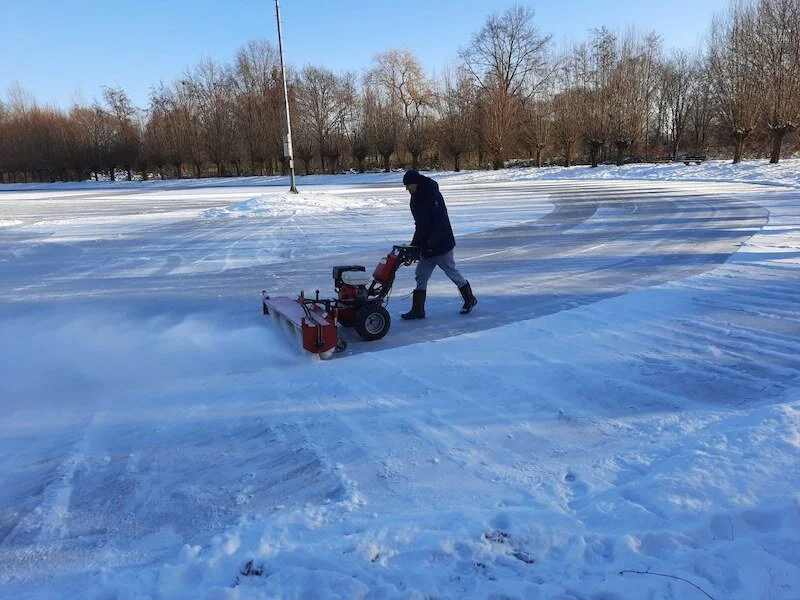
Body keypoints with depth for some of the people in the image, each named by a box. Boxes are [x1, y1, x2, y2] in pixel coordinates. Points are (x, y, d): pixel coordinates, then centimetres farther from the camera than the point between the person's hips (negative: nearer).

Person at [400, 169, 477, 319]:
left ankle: (470, 300, 25)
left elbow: (442, 222, -24)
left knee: (452, 272, 5)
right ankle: (417, 310, 7)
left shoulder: (433, 195, -19)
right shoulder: (415, 199, 10)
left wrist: (431, 242, -29)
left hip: (442, 245, -8)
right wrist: (414, 244, 11)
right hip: (426, 247, 9)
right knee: (421, 275, 4)